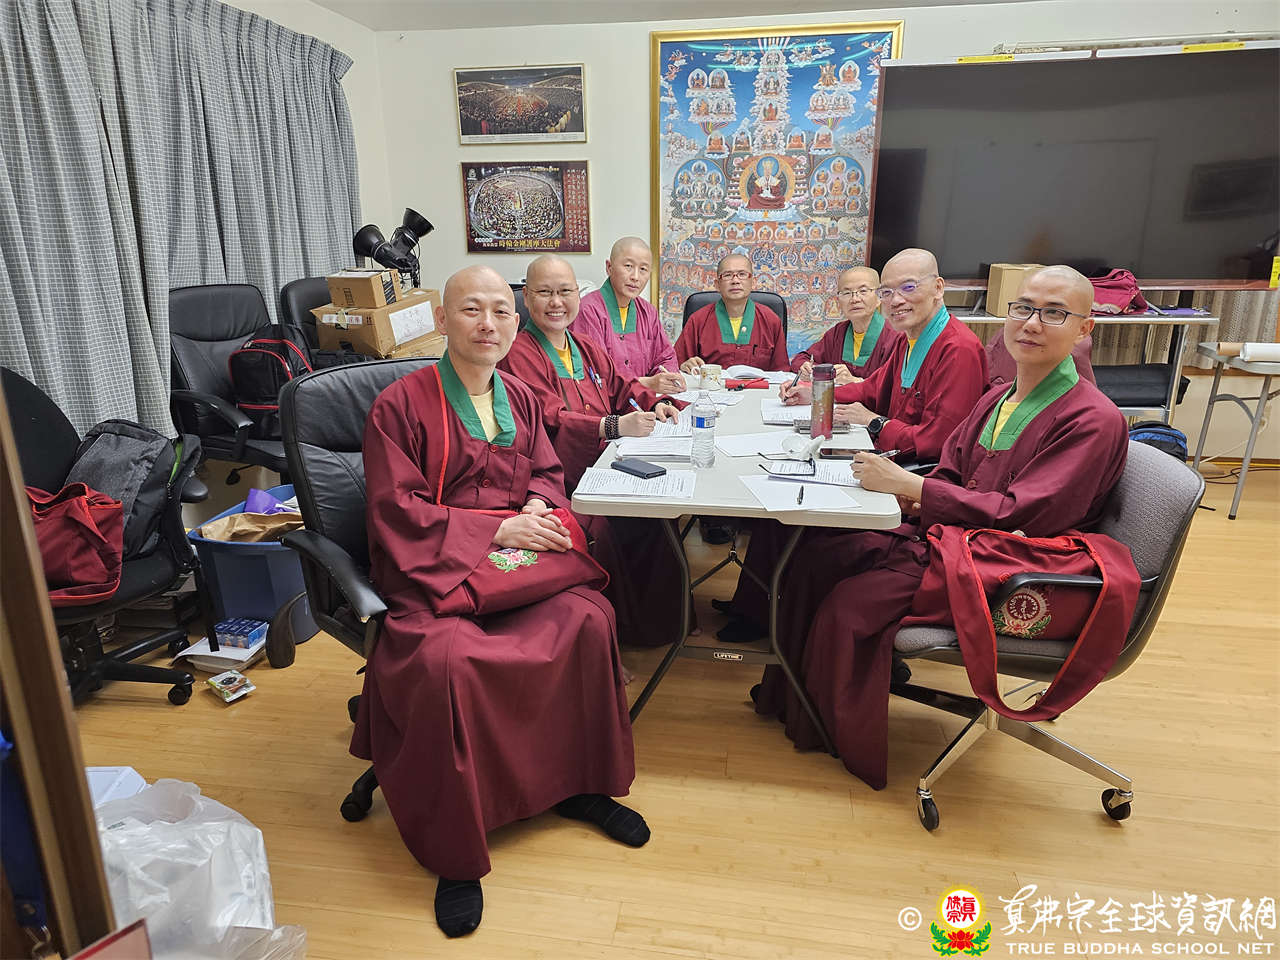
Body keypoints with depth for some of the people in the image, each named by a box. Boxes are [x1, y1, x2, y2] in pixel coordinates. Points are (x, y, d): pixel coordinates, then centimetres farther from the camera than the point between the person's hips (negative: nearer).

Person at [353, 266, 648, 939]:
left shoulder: (520, 398, 12)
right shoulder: (401, 404, -7)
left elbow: (547, 471, 21)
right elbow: (398, 512, -10)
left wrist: (539, 505, -4)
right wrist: (498, 528, -17)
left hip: (513, 556, 5)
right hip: (431, 573, -5)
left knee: (590, 618, -21)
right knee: (446, 660, -33)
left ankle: (578, 784, 3)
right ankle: (454, 856, -12)